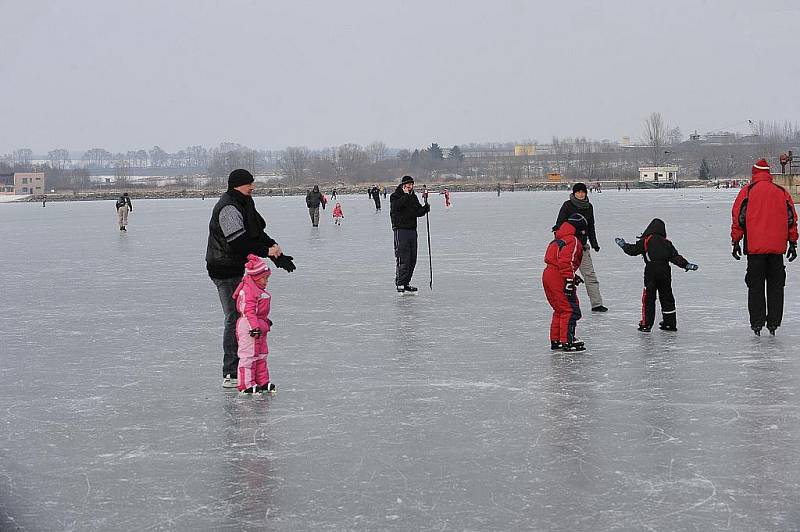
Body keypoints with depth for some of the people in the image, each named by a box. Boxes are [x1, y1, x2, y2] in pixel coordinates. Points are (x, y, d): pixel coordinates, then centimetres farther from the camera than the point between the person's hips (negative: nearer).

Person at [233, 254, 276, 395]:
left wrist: (266, 321, 32)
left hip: (259, 326, 11)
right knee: (249, 356, -7)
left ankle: (262, 382, 23)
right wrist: (255, 327, -31)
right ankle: (246, 385, -4)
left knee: (261, 355, 15)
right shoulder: (248, 290, -18)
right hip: (249, 326, -11)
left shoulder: (258, 289, 16)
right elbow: (249, 310, -26)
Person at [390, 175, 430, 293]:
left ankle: (406, 283, 16)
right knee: (403, 258, -13)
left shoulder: (413, 197, 17)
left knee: (412, 258, 7)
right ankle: (400, 284, -9)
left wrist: (426, 208, -3)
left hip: (412, 229, 7)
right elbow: (396, 207, -23)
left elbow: (418, 212, 17)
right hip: (401, 229, -7)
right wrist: (406, 195, -19)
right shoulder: (395, 196, -3)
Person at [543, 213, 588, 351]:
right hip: (558, 278, -10)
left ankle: (556, 340, 22)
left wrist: (573, 276, 24)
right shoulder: (573, 241, -11)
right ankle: (567, 340, -7)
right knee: (570, 309, -6)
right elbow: (565, 261, -23)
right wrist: (569, 280, -23)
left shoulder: (560, 239, 22)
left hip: (548, 275, 10)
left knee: (560, 309, 18)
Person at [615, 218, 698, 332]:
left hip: (651, 272, -4)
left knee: (648, 298, 0)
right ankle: (670, 323, 21)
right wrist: (686, 265, 15)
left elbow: (632, 250, 2)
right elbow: (676, 257, 9)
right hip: (665, 272, 4)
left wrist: (623, 245, 18)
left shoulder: (645, 241, 1)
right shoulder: (667, 243, 12)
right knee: (667, 298, 15)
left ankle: (646, 324, -3)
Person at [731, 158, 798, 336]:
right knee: (776, 286, 10)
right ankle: (773, 323, 11)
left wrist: (736, 242, 4)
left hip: (755, 247, -2)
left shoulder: (747, 191, 0)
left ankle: (757, 323, 2)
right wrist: (793, 244, 15)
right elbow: (792, 219, 10)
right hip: (777, 247, 2)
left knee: (755, 286, 5)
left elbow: (738, 217, -1)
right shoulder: (782, 192, 8)